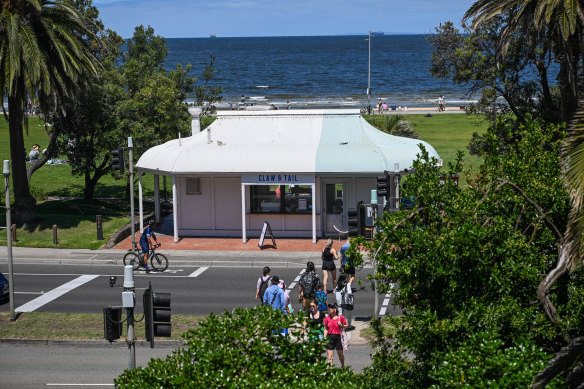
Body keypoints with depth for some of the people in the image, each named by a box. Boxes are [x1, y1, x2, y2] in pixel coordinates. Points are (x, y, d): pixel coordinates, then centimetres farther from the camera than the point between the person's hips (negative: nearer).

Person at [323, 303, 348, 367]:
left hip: (338, 337, -1)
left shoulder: (340, 317, -3)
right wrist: (324, 339, 2)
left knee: (340, 354, 10)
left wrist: (341, 325, -12)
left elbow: (346, 326, 9)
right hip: (329, 337, 1)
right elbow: (325, 329, 9)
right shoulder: (327, 318, 3)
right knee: (329, 355, -4)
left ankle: (343, 366, 33)